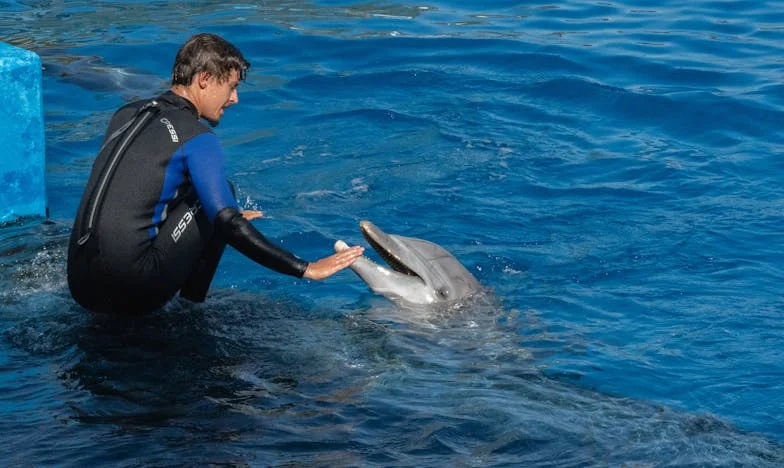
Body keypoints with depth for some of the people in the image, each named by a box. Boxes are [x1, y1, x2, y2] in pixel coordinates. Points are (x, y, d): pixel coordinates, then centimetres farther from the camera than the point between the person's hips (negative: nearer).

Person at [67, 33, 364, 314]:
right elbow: (228, 225, -15)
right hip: (131, 294, -7)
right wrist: (305, 269, -13)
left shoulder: (126, 114, 17)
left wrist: (222, 216, 41)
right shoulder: (197, 139, -6)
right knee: (219, 190, 9)